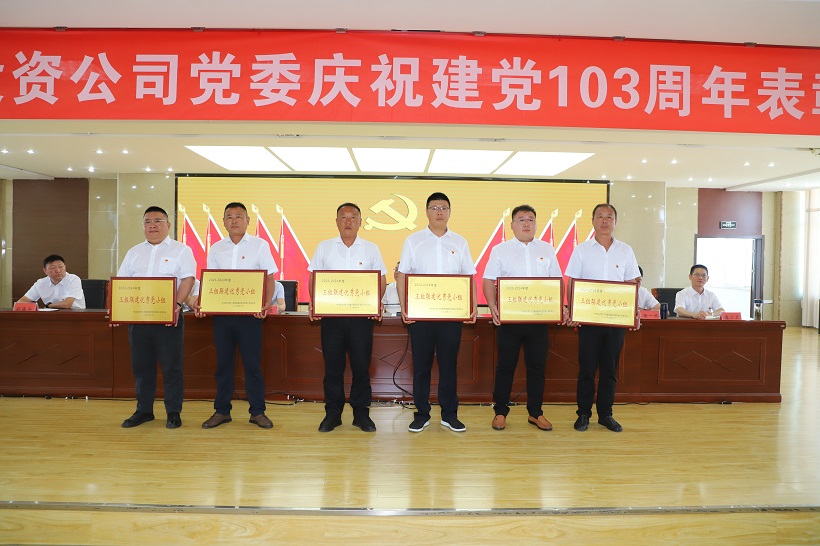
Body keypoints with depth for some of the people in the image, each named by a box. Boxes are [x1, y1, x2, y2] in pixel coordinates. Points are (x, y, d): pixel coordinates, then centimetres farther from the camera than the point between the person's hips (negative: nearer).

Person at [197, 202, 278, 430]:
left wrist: (266, 303, -18)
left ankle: (257, 411, 12)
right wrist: (201, 303, -5)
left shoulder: (260, 245, 1)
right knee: (223, 362, 9)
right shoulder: (216, 248, 11)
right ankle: (221, 411, 20)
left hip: (250, 312, -3)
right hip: (221, 311, 3)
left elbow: (269, 277, -2)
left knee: (252, 362, 1)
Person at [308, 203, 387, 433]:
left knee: (361, 365, 3)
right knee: (332, 365, 6)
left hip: (361, 315, 0)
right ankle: (332, 413, 18)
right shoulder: (324, 247, 9)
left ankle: (361, 413, 16)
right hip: (331, 314, 1)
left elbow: (381, 280, 7)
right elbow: (313, 278, 9)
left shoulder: (371, 249, 7)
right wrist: (314, 302, -7)